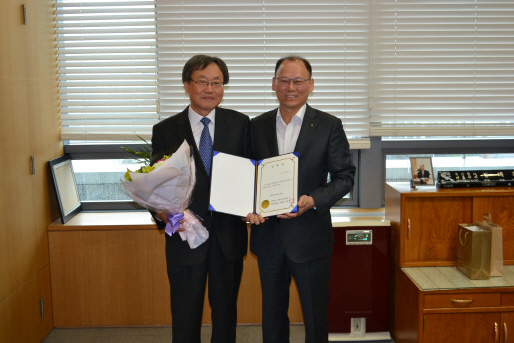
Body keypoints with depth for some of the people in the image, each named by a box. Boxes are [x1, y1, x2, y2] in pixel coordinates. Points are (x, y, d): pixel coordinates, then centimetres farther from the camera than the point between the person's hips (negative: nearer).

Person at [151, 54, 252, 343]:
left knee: (226, 311, 18)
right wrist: (161, 211, -20)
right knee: (185, 315, 11)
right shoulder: (165, 130, 0)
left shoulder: (240, 124, 2)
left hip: (229, 235, 1)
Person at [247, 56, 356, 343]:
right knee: (272, 314, 18)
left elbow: (345, 176, -4)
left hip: (310, 236, -2)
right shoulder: (257, 126, 5)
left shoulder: (329, 126, -4)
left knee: (316, 316, 10)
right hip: (268, 235, 3)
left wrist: (313, 201, -20)